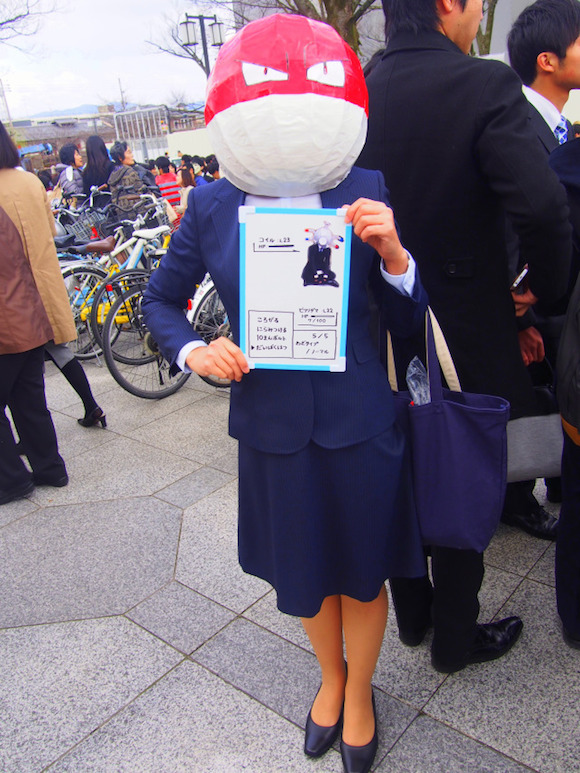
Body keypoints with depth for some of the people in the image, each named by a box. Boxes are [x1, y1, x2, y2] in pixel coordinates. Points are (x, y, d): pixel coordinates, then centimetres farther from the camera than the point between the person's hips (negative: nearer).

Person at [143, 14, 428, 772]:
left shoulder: (367, 191, -8)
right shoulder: (212, 205, -5)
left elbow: (410, 318, -3)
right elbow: (161, 299, 8)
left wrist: (393, 252, -21)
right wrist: (193, 351, -11)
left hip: (360, 424, -1)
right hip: (273, 427, 1)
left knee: (362, 574, 17)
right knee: (303, 575, 21)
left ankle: (359, 690, 50)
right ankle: (330, 675, 54)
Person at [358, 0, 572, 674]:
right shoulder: (485, 85, -15)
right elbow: (542, 207, -26)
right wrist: (545, 289, -7)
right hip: (464, 333, -5)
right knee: (464, 490, 13)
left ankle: (411, 614, 41)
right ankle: (455, 638, 32)